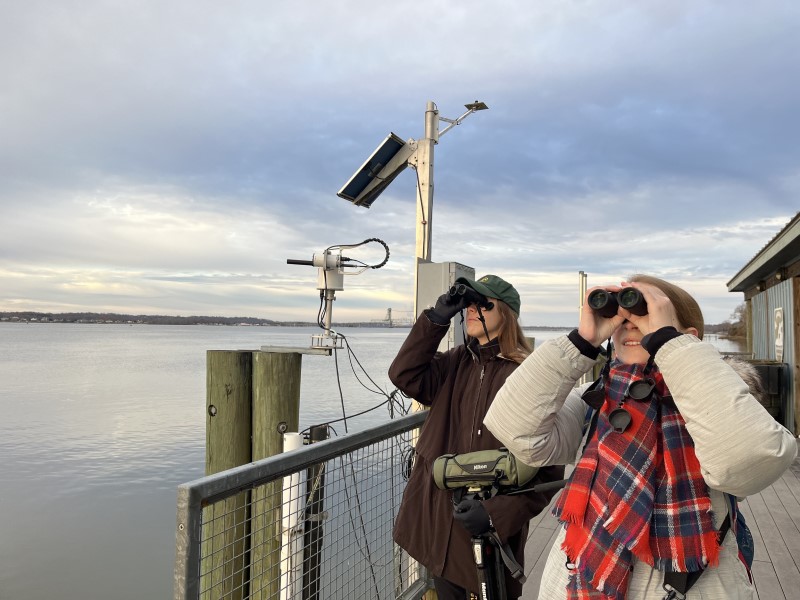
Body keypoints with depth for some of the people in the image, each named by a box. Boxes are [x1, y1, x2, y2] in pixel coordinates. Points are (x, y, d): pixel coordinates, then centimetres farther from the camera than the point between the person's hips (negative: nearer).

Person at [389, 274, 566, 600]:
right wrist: (436, 318, -13)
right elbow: (405, 376, -9)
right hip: (440, 515, 6)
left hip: (493, 530, -5)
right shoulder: (456, 363, 5)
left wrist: (496, 513, -23)